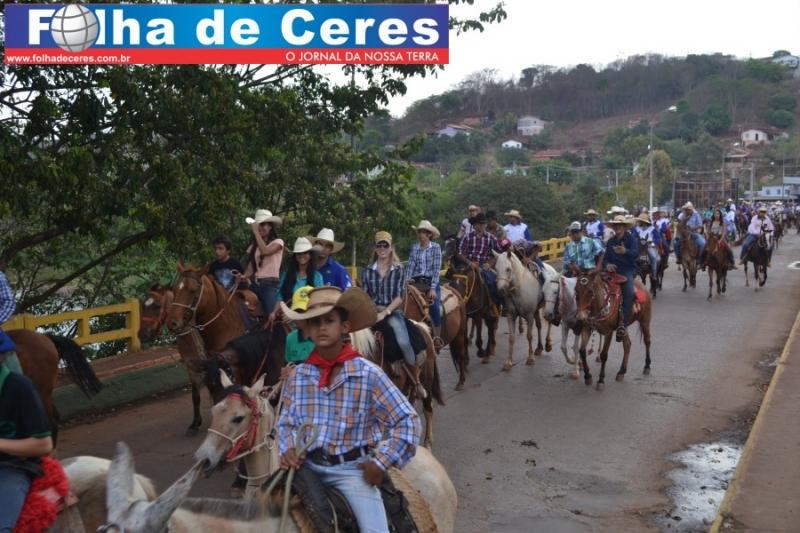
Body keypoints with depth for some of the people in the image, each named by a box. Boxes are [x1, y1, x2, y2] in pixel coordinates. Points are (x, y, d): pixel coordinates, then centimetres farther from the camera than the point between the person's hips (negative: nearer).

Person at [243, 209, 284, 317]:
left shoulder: (278, 242, 0)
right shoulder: (254, 246, 17)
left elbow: (265, 251, -21)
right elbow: (251, 268, 9)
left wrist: (255, 231, -16)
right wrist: (243, 277, -12)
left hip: (270, 284, -6)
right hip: (255, 284, 6)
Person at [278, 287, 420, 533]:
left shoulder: (367, 373, -10)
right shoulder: (299, 375, 1)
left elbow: (407, 420, -7)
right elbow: (286, 421, 13)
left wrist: (381, 462, -10)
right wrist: (287, 449, -6)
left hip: (352, 469, -3)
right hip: (306, 465, 3)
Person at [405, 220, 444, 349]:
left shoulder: (436, 247, -2)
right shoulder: (414, 247, 9)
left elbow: (436, 268, -8)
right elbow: (410, 265, 4)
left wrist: (433, 288, -15)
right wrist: (407, 279, -14)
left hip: (431, 281, -3)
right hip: (416, 281, 3)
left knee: (434, 305, -23)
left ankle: (437, 337, -11)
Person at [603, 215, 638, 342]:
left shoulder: (631, 238, 3)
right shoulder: (610, 241, 19)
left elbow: (636, 253, -12)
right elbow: (605, 257, 18)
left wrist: (625, 251, -33)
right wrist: (607, 264, -6)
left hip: (627, 270, -5)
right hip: (613, 270, 5)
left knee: (629, 293, -29)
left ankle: (624, 323, -28)